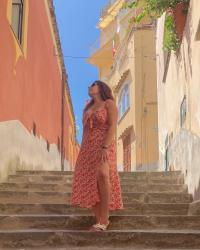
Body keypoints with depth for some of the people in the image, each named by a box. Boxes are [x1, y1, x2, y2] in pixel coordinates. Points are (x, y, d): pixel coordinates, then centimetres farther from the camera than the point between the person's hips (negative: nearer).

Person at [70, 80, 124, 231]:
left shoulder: (109, 103, 1)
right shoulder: (88, 108, 21)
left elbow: (113, 126, -10)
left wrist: (105, 148, -22)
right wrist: (82, 153, 12)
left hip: (103, 147, -7)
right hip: (88, 148, 7)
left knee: (102, 175, -29)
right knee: (90, 184, -3)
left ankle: (104, 219, -23)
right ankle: (100, 221, 4)